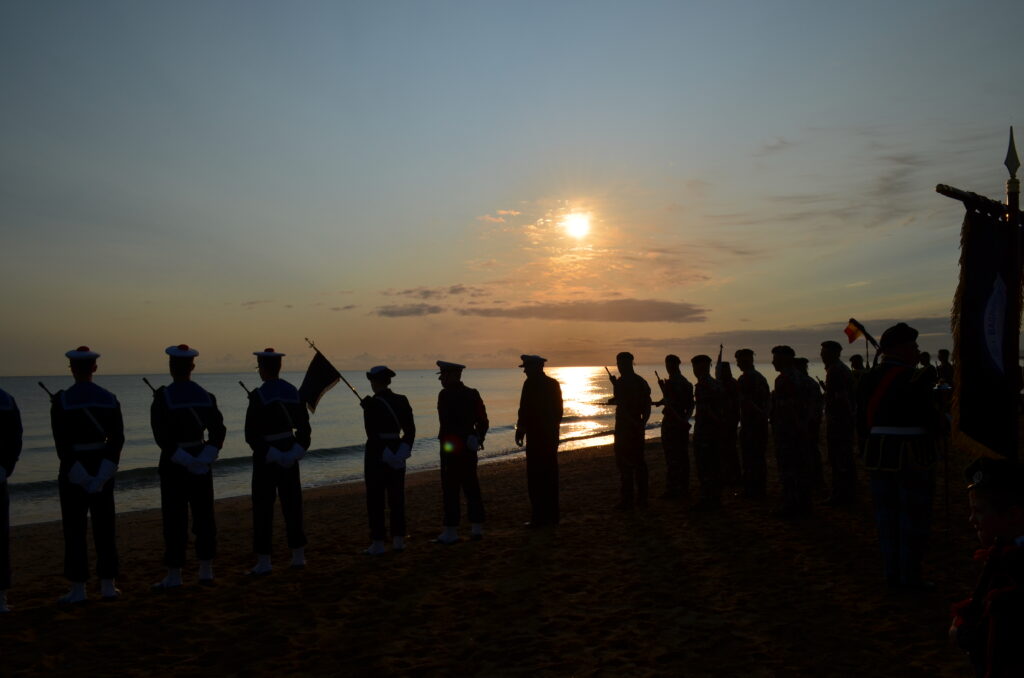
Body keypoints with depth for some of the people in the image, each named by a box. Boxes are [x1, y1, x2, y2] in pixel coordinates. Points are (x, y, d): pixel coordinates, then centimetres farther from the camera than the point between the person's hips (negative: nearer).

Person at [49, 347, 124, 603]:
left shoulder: (60, 400, -10)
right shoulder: (109, 399, -1)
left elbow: (62, 444, -15)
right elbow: (117, 439, -7)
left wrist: (80, 477, -12)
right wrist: (102, 474, -9)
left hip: (72, 470, -3)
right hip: (102, 467, 3)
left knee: (75, 529, 6)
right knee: (104, 527, 9)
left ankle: (78, 589, 10)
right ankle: (108, 586, 14)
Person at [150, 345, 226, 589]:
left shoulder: (162, 397, -11)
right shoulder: (206, 396, 2)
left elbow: (162, 436, -19)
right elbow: (218, 431, -5)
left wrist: (183, 459, -15)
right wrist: (204, 459, -11)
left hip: (173, 465, -4)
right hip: (201, 464, 4)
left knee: (175, 520, 2)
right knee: (204, 516, 9)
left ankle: (174, 575, 8)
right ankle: (206, 571, 15)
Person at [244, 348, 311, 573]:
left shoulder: (258, 395, -14)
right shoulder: (292, 391, 4)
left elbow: (251, 434, -18)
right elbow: (304, 427, 4)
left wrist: (266, 453, -11)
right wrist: (297, 451, 0)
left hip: (265, 457, -5)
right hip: (289, 456, 5)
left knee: (263, 507, 2)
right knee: (292, 504, 12)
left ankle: (264, 561, 5)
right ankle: (298, 556, 18)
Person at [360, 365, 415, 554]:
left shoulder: (371, 404, -13)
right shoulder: (402, 401, 3)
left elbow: (372, 434, -17)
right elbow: (410, 431, 0)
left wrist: (386, 455, -12)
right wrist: (402, 451, -2)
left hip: (377, 453, -5)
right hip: (397, 453, 5)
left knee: (375, 499, 3)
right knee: (396, 497, 12)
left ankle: (378, 543, 6)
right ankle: (398, 540, 17)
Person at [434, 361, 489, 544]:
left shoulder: (445, 395, -12)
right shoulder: (473, 394, 10)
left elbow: (446, 424, -17)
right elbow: (483, 422, 9)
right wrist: (478, 439, 13)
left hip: (451, 448, -7)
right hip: (470, 449, 7)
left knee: (450, 490, -1)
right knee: (472, 488, 12)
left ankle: (450, 532, 2)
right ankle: (477, 529, 17)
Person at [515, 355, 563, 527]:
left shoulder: (530, 384, -13)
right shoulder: (554, 384, 10)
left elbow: (524, 410, -15)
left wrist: (520, 430, -4)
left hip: (536, 436, -8)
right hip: (552, 435, 8)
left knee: (535, 477, -4)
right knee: (550, 476, 15)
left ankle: (539, 517, -4)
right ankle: (552, 514, 22)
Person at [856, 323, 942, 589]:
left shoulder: (868, 379, 6)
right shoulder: (913, 380, -15)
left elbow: (862, 422, 10)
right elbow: (933, 422, -15)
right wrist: (944, 420, 6)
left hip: (878, 454, 7)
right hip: (912, 457, -7)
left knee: (887, 516, 13)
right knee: (913, 517, 4)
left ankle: (892, 574, 20)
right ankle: (910, 576, 10)